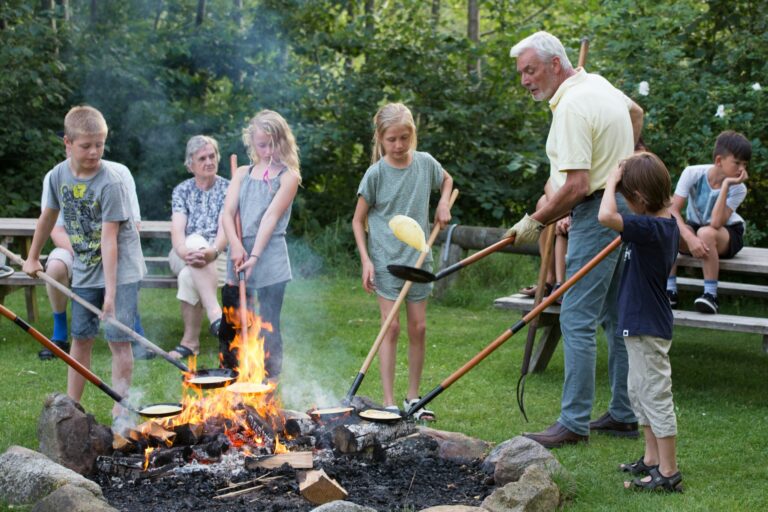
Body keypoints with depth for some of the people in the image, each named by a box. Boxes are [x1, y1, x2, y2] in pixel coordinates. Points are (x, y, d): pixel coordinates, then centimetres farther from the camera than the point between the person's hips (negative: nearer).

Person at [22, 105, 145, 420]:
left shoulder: (110, 184, -20)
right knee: (80, 338, 11)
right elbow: (48, 217, 14)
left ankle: (120, 408, 3)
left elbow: (109, 240, -23)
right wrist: (33, 257, 24)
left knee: (118, 339, -6)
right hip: (85, 271, 5)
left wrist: (111, 292, -25)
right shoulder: (59, 175, -4)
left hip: (120, 269, -5)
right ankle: (72, 404, 22)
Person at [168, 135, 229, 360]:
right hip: (183, 256, 2)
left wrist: (212, 251, -32)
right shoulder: (182, 190, 10)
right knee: (195, 240, -36)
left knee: (188, 276, -35)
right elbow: (177, 230, -5)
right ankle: (215, 314, -46)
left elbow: (226, 228, -10)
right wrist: (185, 252, -29)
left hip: (217, 257, -1)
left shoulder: (227, 188, 4)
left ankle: (190, 340, -28)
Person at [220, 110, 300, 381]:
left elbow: (271, 216, -9)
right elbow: (228, 212, 3)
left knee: (268, 329, -2)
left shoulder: (288, 176, 1)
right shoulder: (242, 174, 15)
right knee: (228, 327, 8)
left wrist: (255, 256, -18)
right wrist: (235, 245, -14)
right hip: (238, 257, 5)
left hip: (270, 259, -4)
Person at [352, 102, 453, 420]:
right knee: (391, 326, -7)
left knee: (418, 328, 6)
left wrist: (444, 203, 4)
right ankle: (389, 402, -1)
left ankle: (413, 397, 18)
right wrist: (366, 260, -11)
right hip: (386, 259, -4)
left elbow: (447, 180, 25)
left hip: (418, 257, 4)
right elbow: (358, 220, -3)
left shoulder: (425, 162, 1)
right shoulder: (376, 173, -9)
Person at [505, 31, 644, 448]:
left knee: (577, 319, -8)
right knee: (617, 317, 13)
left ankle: (574, 423, -5)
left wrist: (535, 221, -15)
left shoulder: (572, 107, -18)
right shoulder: (597, 83, 13)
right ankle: (623, 415, 21)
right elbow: (636, 112, 35)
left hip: (599, 213, -10)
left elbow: (576, 186, -25)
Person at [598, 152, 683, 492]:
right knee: (639, 391, 20)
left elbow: (606, 215, -40)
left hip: (648, 328, -11)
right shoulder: (668, 224, 6)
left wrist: (612, 180, -23)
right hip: (642, 324, 11)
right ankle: (652, 460, 31)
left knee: (656, 395, -2)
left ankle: (668, 472, 7)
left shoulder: (649, 228, -25)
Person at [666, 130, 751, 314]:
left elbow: (716, 223, -33)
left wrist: (726, 185, -34)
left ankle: (711, 295, -28)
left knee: (706, 233, -38)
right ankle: (670, 291, -22)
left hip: (728, 235, -1)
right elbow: (673, 210, -24)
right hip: (693, 230, 2)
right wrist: (689, 238, -40)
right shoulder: (693, 173, -19)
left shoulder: (738, 189, -19)